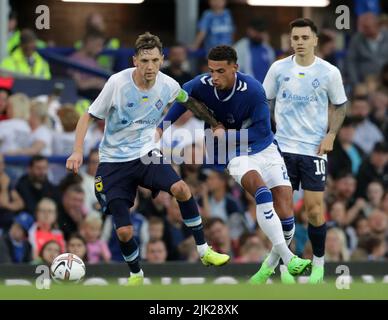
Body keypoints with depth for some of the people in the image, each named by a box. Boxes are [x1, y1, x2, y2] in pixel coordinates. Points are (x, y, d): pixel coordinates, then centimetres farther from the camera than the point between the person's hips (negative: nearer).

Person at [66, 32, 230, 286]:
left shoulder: (168, 86, -9)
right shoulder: (118, 83, -19)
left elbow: (187, 100, 17)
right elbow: (88, 116, -9)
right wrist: (78, 151, -20)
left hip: (146, 154, 2)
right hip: (114, 161, -2)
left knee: (181, 188, -27)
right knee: (124, 232, -9)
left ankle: (204, 251, -11)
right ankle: (136, 274, 22)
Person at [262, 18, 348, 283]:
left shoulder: (329, 72, -3)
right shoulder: (279, 68, 0)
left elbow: (340, 106, 9)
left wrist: (331, 135, -5)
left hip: (314, 149, -2)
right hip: (283, 148, 2)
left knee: (314, 209, -4)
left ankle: (318, 263, 12)